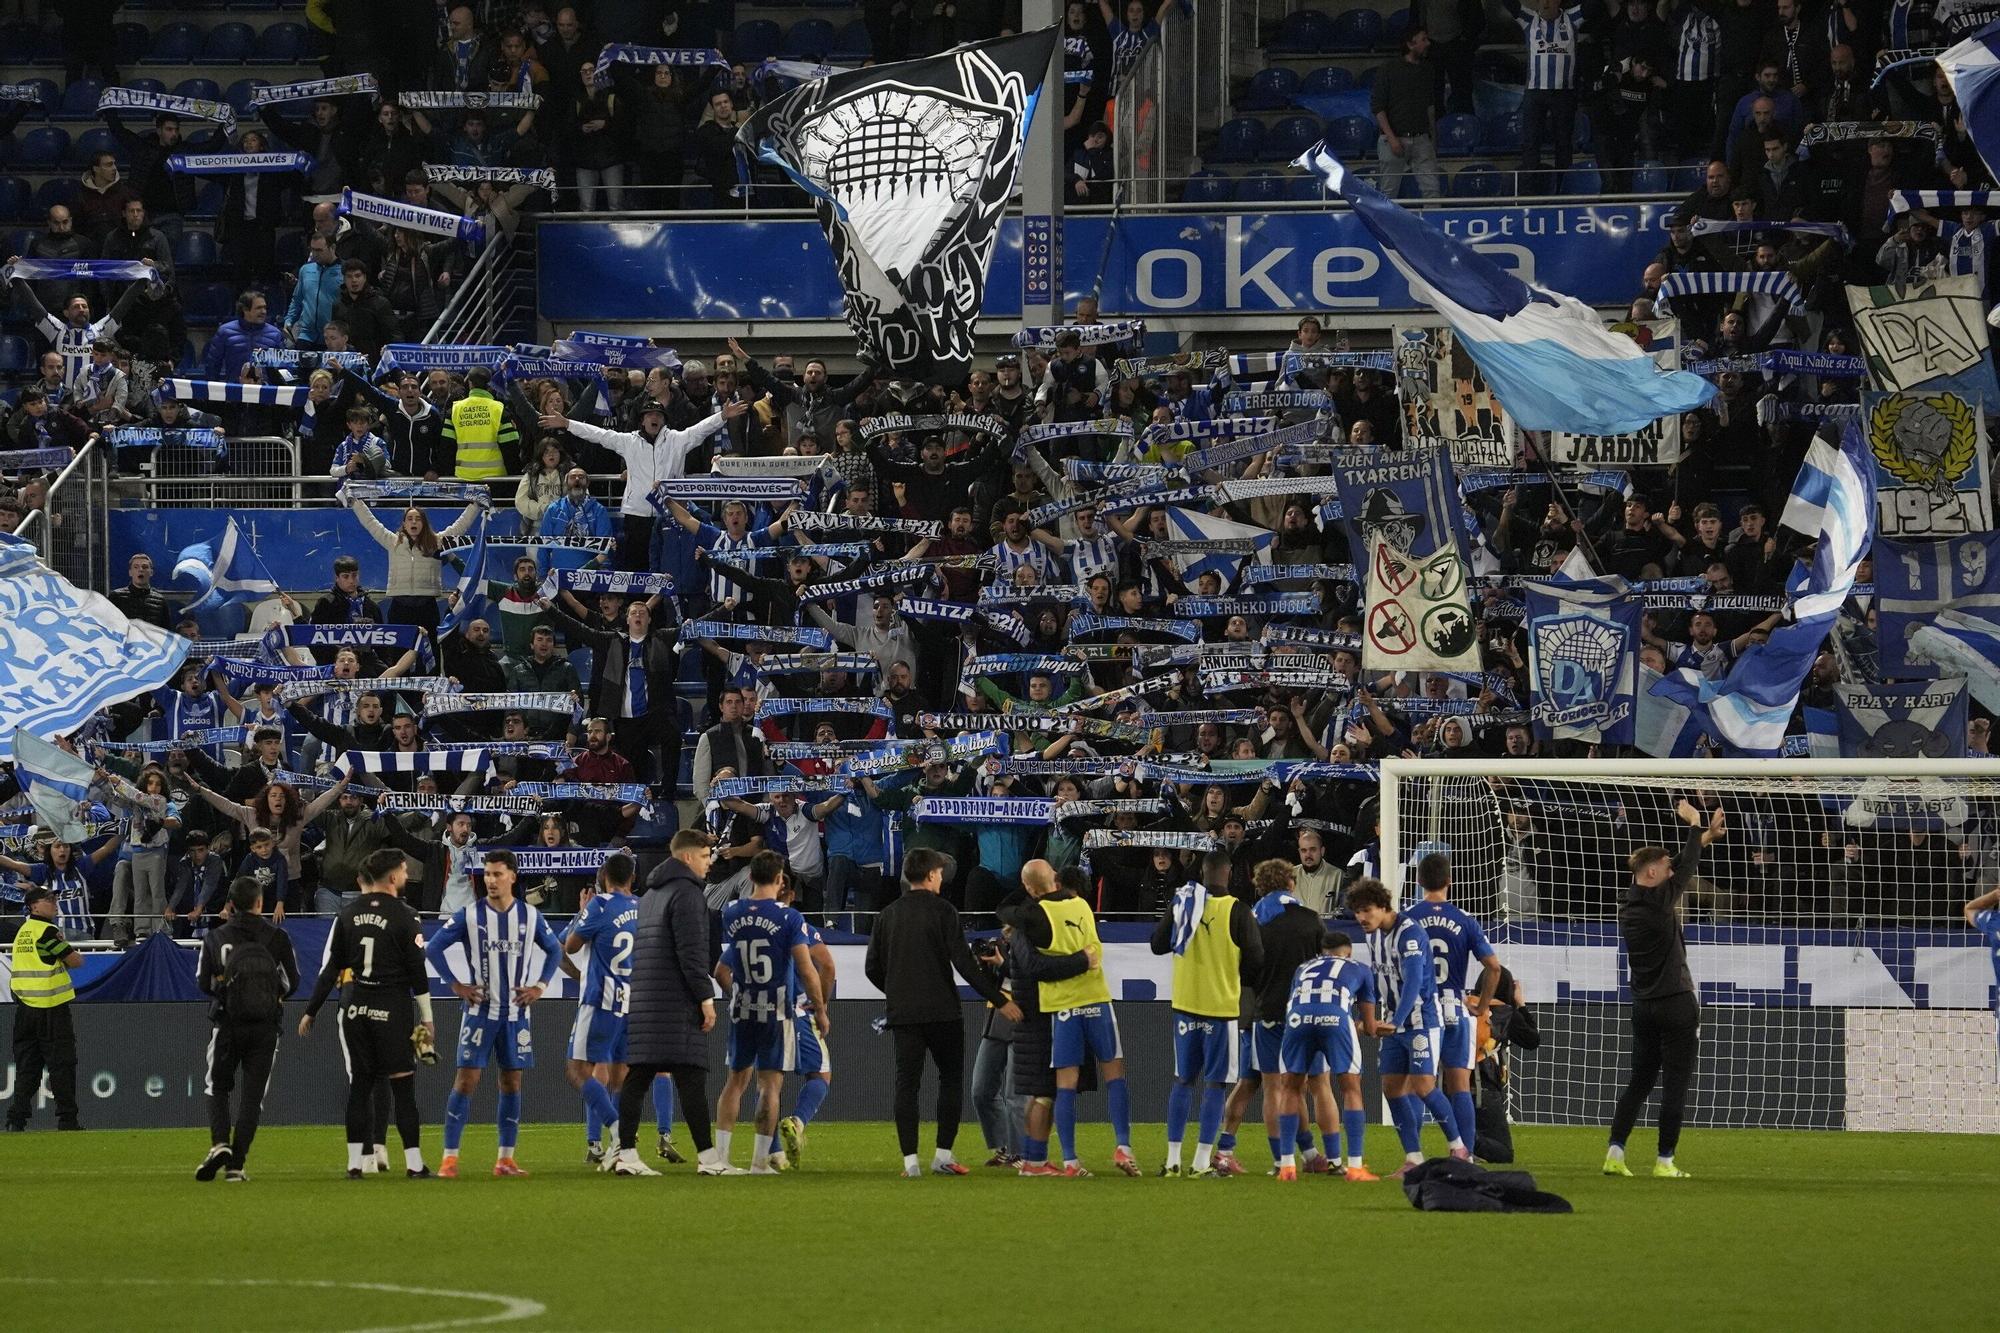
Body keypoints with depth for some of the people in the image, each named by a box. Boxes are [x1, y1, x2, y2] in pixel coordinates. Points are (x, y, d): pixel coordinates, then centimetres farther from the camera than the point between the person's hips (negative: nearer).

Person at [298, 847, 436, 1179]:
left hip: (356, 1007, 4)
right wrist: (427, 1019, -2)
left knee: (359, 1085, 8)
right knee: (402, 1086, -1)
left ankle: (355, 1162, 5)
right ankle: (414, 1162, -2)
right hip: (393, 1008, -4)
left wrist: (311, 1012, 14)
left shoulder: (348, 914, 6)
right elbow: (417, 972, -8)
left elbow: (331, 968, 7)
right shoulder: (403, 916, -8)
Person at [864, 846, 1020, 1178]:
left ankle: (910, 1160, -2)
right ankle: (943, 1156, 4)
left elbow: (872, 968, 11)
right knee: (951, 1079, 9)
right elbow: (964, 963, -12)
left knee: (906, 1083, 4)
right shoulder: (942, 911, -6)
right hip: (941, 1011, -4)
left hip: (903, 1014, 4)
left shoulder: (888, 915, 8)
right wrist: (999, 1000, -7)